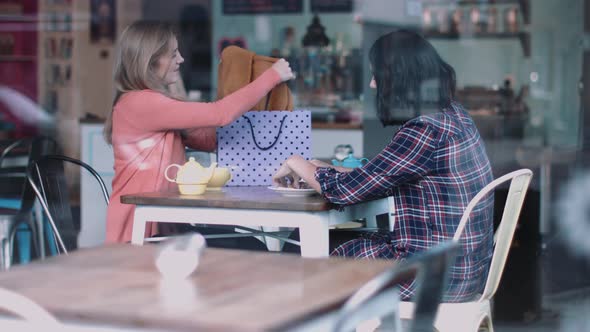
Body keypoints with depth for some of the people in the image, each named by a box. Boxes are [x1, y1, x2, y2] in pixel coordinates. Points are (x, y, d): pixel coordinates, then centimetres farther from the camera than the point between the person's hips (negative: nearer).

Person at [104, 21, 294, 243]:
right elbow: (219, 114, -18)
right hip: (140, 231, -9)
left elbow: (208, 139, 11)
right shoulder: (139, 103, -14)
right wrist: (273, 75, -9)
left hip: (164, 223, 9)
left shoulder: (155, 103, 17)